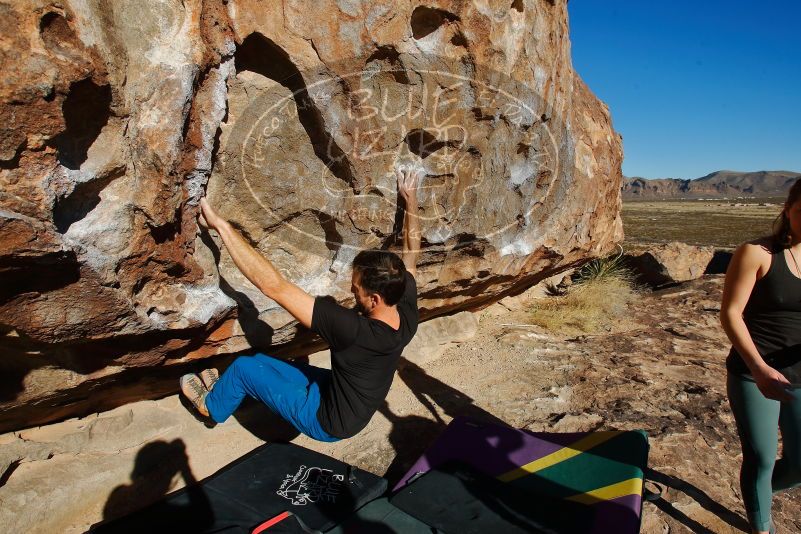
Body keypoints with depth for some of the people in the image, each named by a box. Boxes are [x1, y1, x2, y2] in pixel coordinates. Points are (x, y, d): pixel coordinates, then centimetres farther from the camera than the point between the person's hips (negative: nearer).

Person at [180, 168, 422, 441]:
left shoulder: (355, 331, -42)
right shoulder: (407, 313, -21)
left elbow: (275, 287, -40)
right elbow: (411, 253, -3)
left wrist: (222, 227, -35)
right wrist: (410, 198, 2)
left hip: (329, 422, -7)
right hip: (353, 405, 7)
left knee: (243, 367, 7)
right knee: (261, 361, 18)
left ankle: (212, 405, 37)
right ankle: (227, 388, 48)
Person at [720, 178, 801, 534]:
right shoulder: (757, 254, -12)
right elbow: (730, 313, -15)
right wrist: (759, 367, -26)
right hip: (753, 374, -4)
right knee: (760, 460, 7)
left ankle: (759, 492, 45)